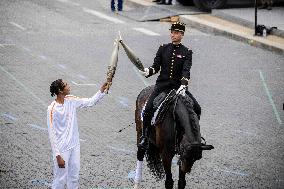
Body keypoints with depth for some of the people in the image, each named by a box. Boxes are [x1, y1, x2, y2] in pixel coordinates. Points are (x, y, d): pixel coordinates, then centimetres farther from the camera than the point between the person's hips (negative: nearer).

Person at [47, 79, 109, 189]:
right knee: (61, 180, 0)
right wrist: (58, 156, -19)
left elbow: (90, 102, 13)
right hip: (62, 150, -7)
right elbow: (52, 135, -18)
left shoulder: (71, 101, -1)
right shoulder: (52, 109, -20)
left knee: (74, 178, 15)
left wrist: (101, 91, -1)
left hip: (74, 146, 7)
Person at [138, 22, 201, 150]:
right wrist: (148, 71, -19)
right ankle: (144, 137, -4)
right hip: (162, 85, 0)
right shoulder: (163, 49, 8)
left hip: (179, 86, 0)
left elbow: (186, 71, -12)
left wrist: (183, 86, -29)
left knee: (196, 109, -12)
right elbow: (156, 66, 4)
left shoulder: (186, 52, 2)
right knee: (148, 109, -19)